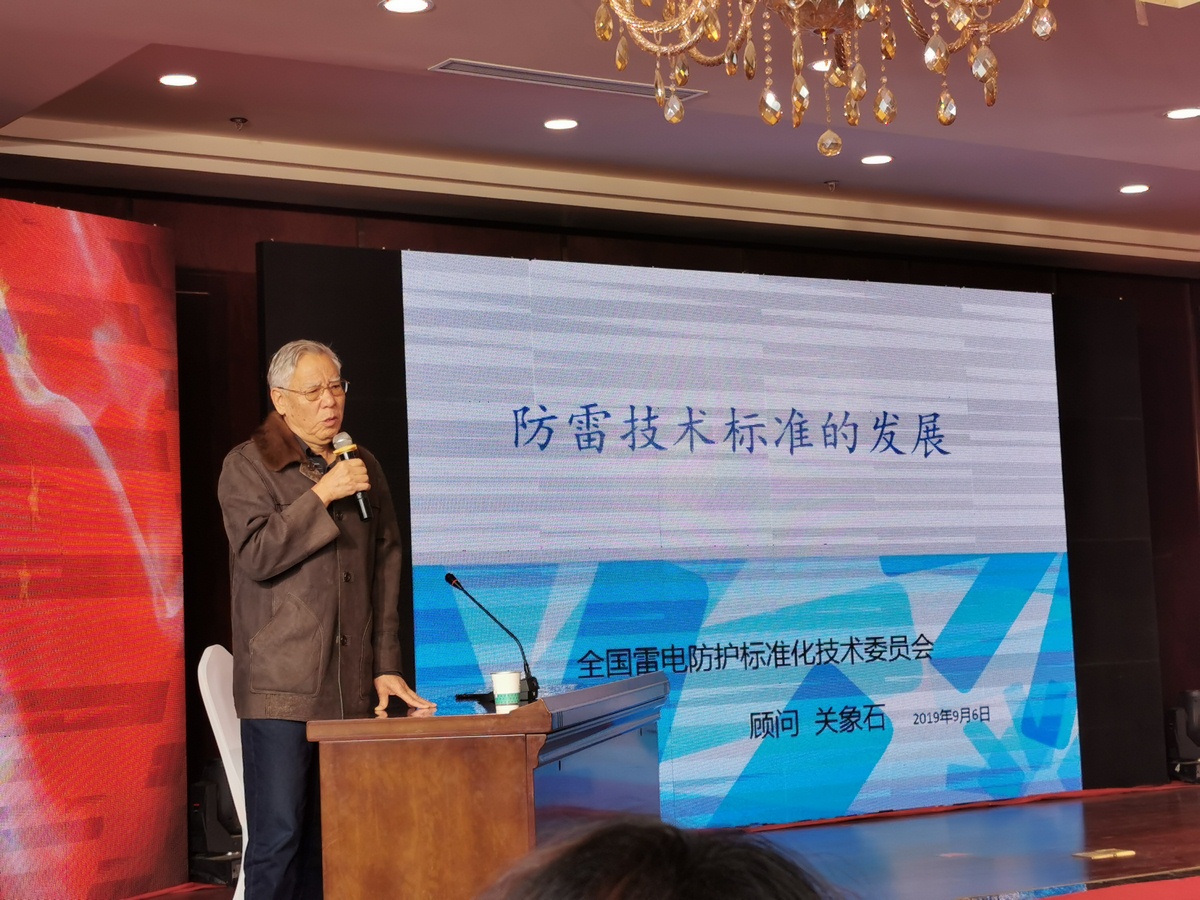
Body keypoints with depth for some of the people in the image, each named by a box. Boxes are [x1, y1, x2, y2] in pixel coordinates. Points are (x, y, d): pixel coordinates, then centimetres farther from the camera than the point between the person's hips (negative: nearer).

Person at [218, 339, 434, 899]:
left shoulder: (364, 468, 17)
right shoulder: (248, 465, 2)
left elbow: (386, 572, 16)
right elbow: (256, 555, -12)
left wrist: (386, 666, 10)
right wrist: (321, 495, -13)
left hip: (352, 689, 5)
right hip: (280, 686, -4)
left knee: (330, 841, 5)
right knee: (278, 838, -6)